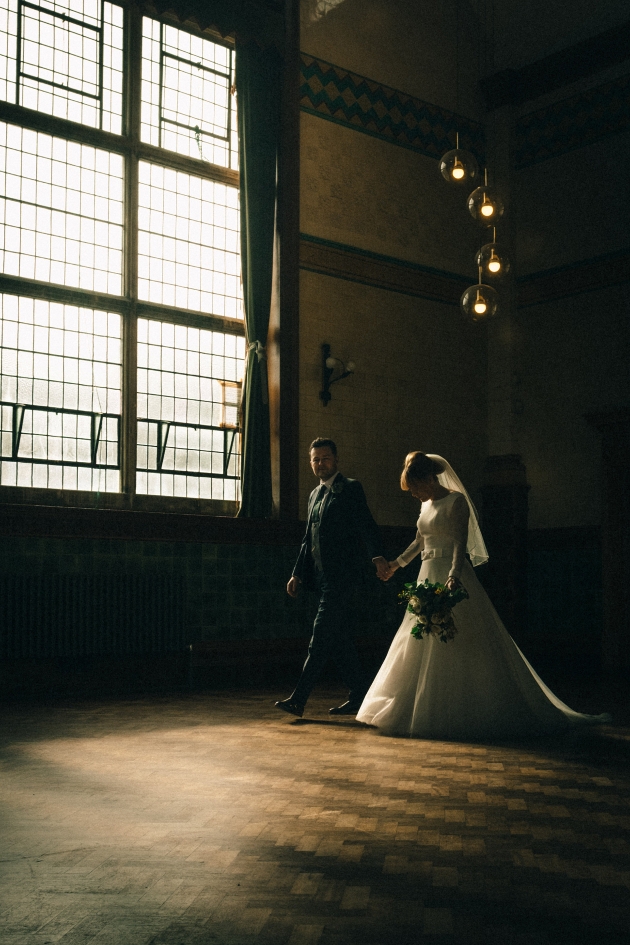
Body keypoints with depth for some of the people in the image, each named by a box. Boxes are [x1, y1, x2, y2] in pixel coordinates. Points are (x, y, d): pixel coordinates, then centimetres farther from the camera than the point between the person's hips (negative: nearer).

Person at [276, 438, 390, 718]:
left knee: (321, 638, -10)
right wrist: (297, 574, 18)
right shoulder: (314, 495, 21)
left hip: (341, 576, -8)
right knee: (339, 638, 10)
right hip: (321, 577, 8)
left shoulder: (350, 488, -2)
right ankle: (360, 695, 18)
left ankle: (298, 699, -12)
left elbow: (366, 524, -14)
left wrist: (377, 556, -29)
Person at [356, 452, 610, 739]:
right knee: (421, 646, 8)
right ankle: (430, 712, 15)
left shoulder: (456, 501, -10)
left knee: (455, 644, -9)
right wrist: (396, 564, 36)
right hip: (428, 576, 9)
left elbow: (460, 543, -20)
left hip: (452, 578, -9)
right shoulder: (426, 505, 14)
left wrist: (453, 576, -33)